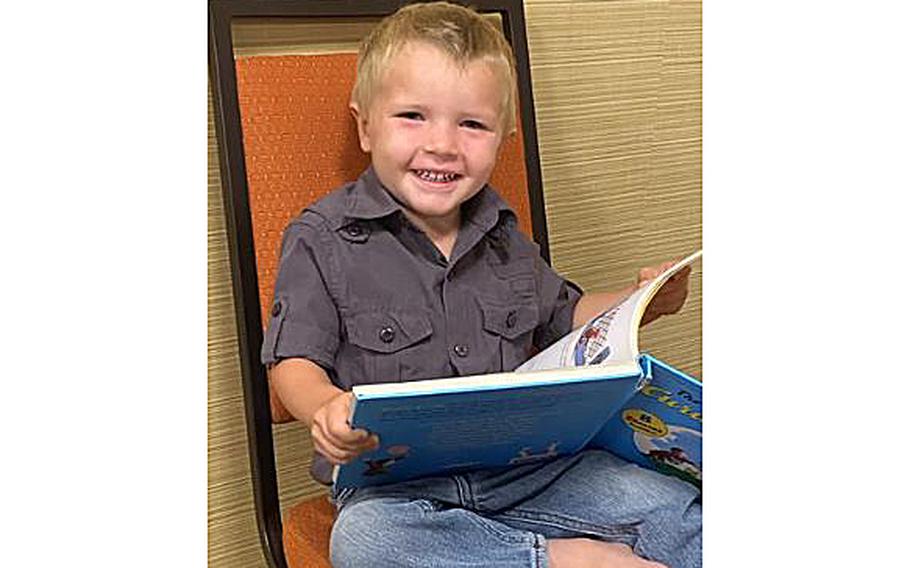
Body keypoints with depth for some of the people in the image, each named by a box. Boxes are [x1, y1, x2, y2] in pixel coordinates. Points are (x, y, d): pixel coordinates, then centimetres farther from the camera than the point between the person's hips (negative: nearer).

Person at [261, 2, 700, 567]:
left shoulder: (502, 236, 12)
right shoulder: (322, 240, -3)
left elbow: (563, 317, 26)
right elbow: (294, 358, -6)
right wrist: (326, 408, -29)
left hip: (523, 463, 3)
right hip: (392, 483, -3)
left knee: (679, 512, -12)